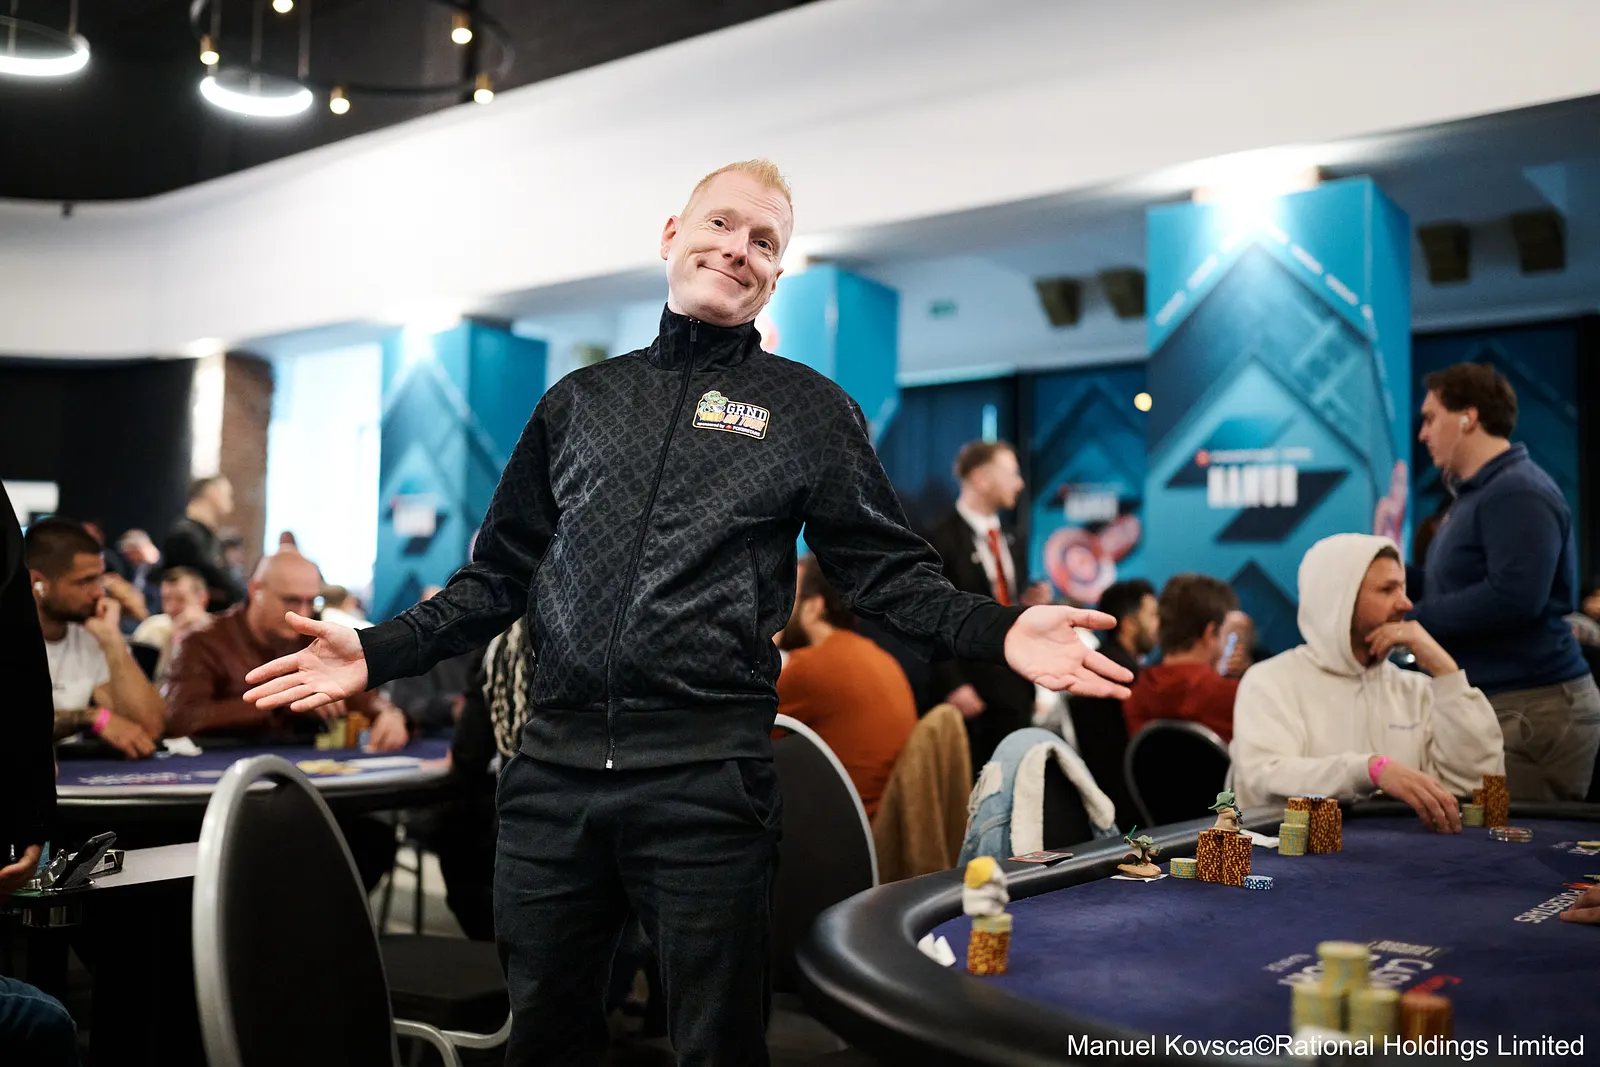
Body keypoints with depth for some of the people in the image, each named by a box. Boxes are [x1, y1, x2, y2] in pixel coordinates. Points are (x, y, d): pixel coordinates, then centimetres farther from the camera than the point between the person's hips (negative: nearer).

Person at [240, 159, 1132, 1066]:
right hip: (556, 763, 4)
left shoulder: (811, 412, 6)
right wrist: (381, 652, 7)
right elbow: (503, 574, 17)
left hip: (707, 776, -3)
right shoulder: (580, 401, 15)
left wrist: (998, 632, -16)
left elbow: (891, 576, 1)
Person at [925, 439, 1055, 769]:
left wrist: (1028, 605, 1)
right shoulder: (941, 542, -10)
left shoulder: (1007, 541, 16)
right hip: (970, 687, -7)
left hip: (1015, 685, 7)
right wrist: (952, 685, -18)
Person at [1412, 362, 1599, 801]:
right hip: (1488, 702, 10)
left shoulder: (1518, 494, -14)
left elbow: (1515, 596, -26)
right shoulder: (1474, 493, 18)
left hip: (1532, 709, -10)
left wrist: (1413, 619, -19)